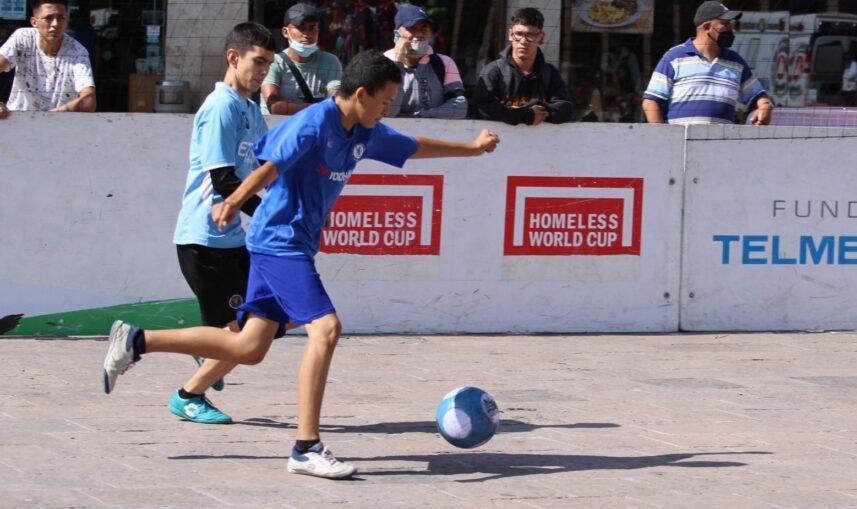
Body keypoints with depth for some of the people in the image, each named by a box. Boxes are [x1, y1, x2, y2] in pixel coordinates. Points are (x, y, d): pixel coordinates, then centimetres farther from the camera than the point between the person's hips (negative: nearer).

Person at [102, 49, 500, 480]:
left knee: (249, 347, 7)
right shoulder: (314, 122, -16)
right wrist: (235, 201, -43)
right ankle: (306, 449, -18)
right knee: (325, 327, -20)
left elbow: (414, 147, 27)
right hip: (279, 240, -9)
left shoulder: (366, 134, 10)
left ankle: (136, 342, 15)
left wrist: (472, 148, 34)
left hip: (293, 246, 9)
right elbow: (271, 165, -28)